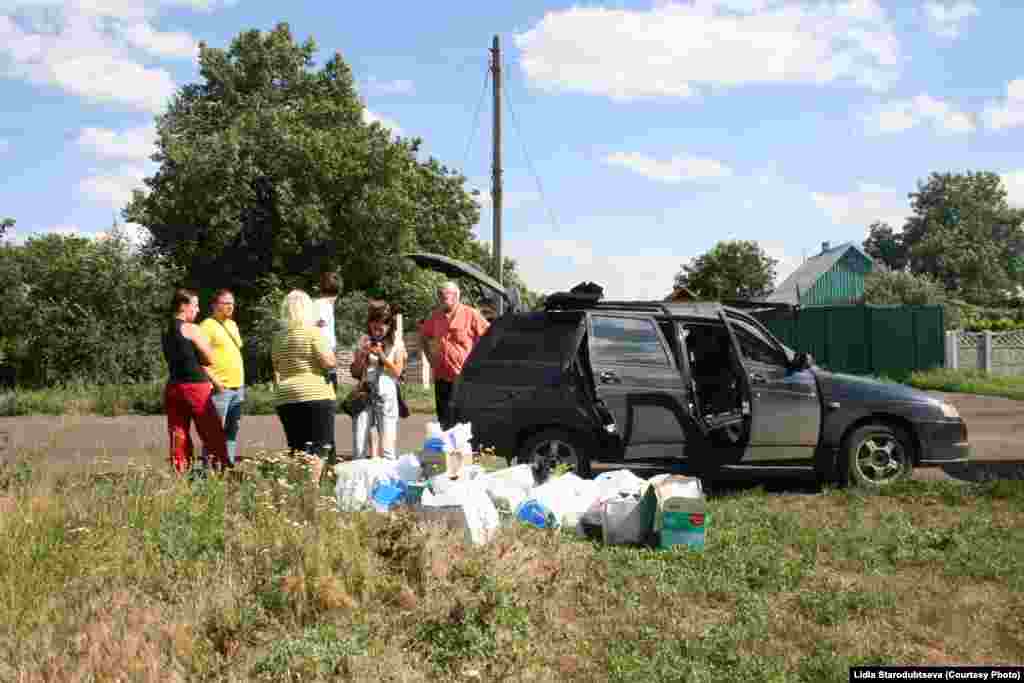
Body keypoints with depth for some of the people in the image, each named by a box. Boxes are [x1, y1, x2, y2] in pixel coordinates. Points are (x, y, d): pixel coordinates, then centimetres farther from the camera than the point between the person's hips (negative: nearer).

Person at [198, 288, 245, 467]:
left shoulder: (232, 325, 18)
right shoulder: (207, 325, -7)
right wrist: (214, 380, -21)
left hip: (238, 386, 8)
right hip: (220, 388, -8)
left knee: (233, 431, 11)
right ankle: (209, 466, -6)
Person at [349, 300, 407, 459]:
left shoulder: (396, 343, 4)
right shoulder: (364, 341, 9)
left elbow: (397, 372, -1)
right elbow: (354, 372, 12)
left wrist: (381, 355, -10)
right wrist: (362, 354, -4)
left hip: (387, 395, -2)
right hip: (365, 395, 2)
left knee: (386, 448, -8)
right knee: (358, 450, -3)